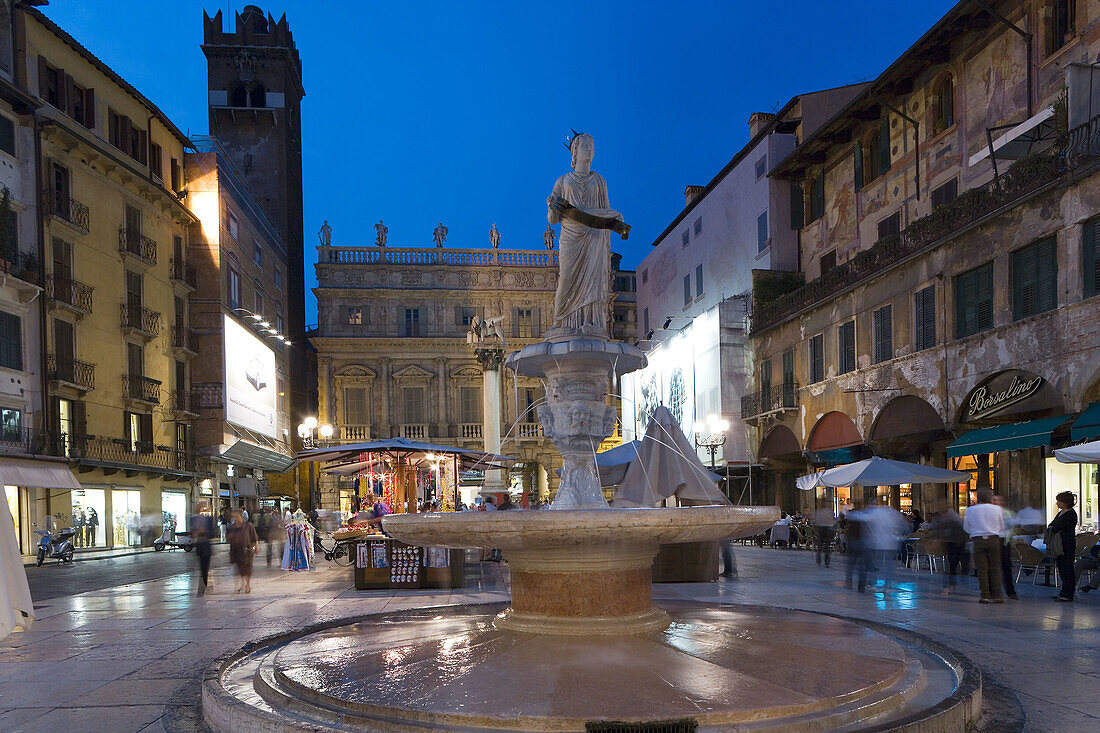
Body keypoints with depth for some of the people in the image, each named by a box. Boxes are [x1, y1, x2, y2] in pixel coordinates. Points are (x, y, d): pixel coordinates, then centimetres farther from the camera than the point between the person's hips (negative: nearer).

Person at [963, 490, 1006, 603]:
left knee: (982, 569, 2)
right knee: (995, 568, 6)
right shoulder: (997, 509, 3)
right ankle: (997, 595, 3)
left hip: (978, 540, -1)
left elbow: (967, 528, 9)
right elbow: (1002, 527, 12)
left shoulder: (970, 510, 1)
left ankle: (985, 596, 0)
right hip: (994, 540, 1)